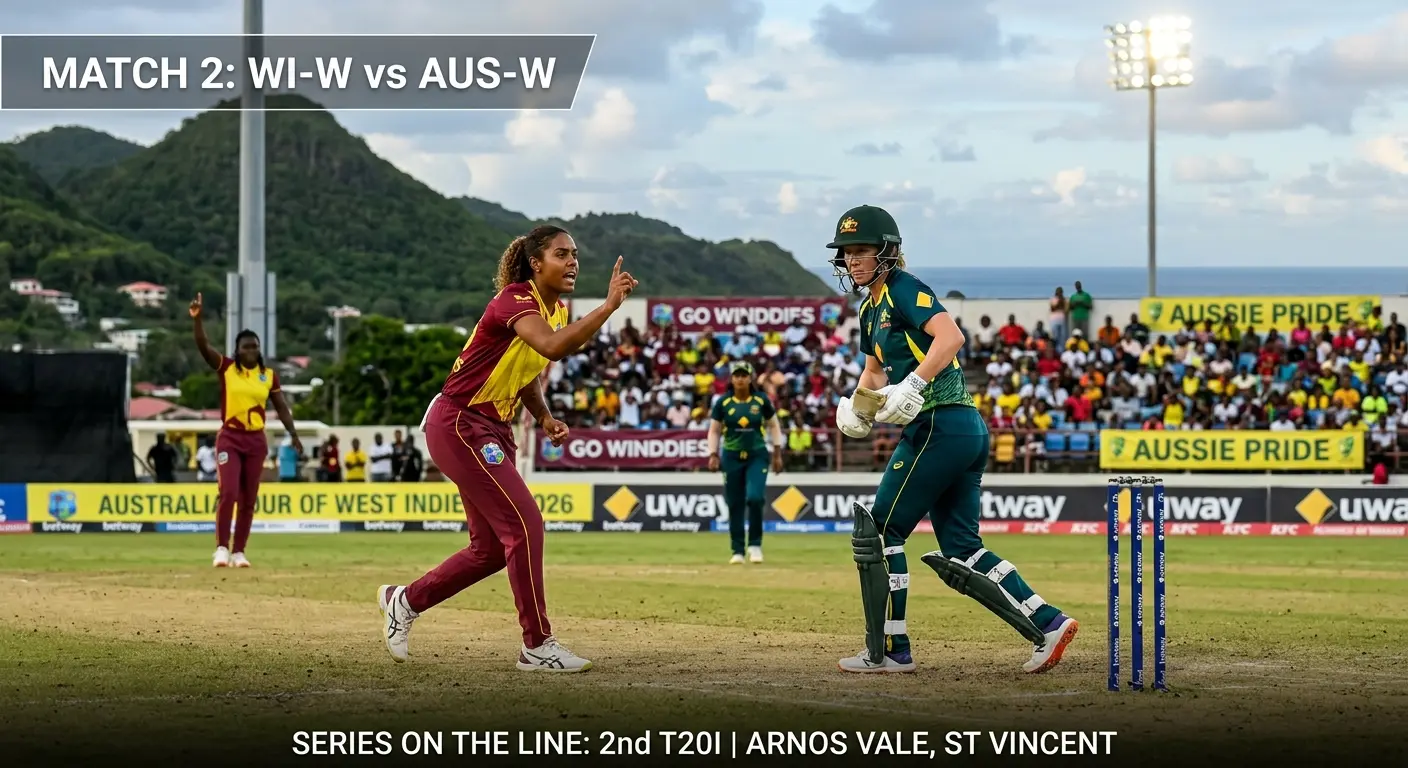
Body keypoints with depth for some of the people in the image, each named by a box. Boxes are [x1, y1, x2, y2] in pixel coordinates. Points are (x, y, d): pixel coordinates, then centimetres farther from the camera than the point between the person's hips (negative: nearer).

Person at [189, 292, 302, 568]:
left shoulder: (269, 375, 4)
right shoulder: (226, 368, -2)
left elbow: (281, 407, 8)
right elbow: (203, 346, -14)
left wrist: (293, 434, 0)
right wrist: (197, 318, -29)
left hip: (256, 440, 3)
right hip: (229, 437, -3)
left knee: (248, 499, 5)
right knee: (228, 492, -15)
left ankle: (239, 552, 12)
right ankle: (222, 548, -8)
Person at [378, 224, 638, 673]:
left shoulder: (557, 310, 9)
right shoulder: (516, 299, -19)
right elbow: (552, 346, -41)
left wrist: (545, 419, 5)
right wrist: (609, 307, -44)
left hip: (494, 431, 10)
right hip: (458, 425, -10)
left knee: (492, 547, 11)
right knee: (525, 525, -15)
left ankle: (405, 601, 29)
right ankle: (537, 647, -9)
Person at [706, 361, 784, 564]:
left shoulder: (761, 400, 0)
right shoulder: (723, 403, 0)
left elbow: (774, 426, 9)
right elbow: (714, 431, 6)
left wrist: (777, 454, 5)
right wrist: (713, 454, -5)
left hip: (757, 456, -1)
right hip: (732, 457, 1)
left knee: (754, 498, -18)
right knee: (735, 505, 1)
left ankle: (755, 545, -3)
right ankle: (737, 551, 9)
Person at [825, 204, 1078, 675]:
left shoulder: (903, 289, -9)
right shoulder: (871, 308, 19)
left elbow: (950, 336, -24)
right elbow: (875, 370, 31)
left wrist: (913, 385, -32)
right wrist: (855, 405, 12)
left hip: (940, 427, -10)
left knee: (879, 533, -2)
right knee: (961, 553, 8)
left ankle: (889, 651, 3)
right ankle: (1047, 624, 3)